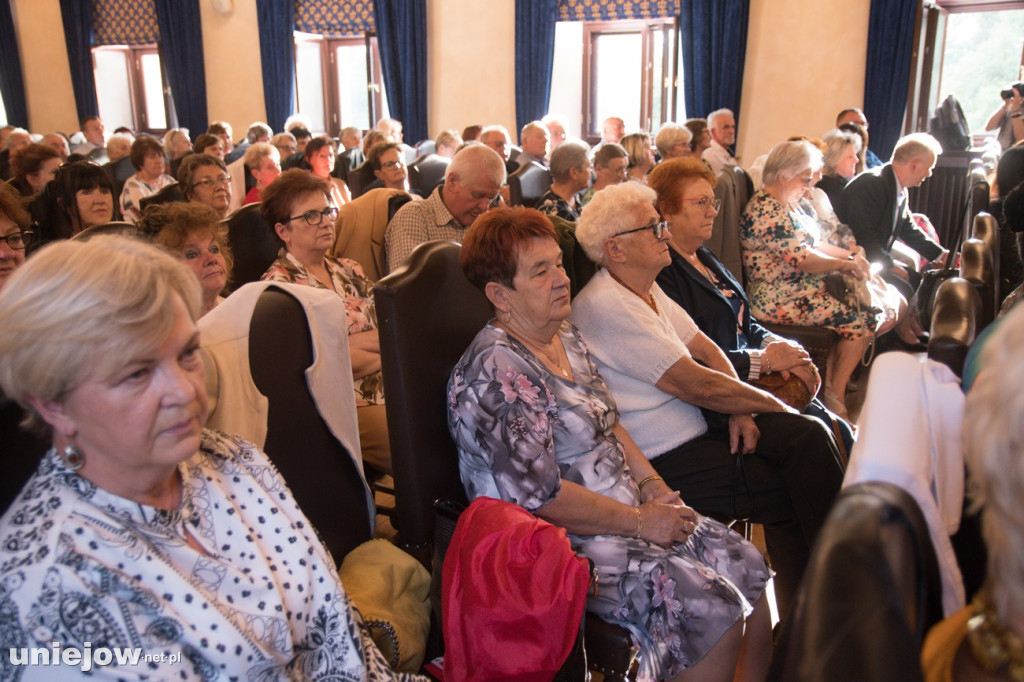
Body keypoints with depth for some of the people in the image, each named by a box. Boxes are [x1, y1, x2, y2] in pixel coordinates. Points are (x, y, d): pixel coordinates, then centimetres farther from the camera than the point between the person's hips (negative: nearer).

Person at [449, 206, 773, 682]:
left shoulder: (565, 335, 9)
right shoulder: (496, 371, -21)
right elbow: (541, 497, -24)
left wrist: (650, 482, 2)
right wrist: (640, 521, -17)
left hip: (629, 513, 9)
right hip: (565, 542, -9)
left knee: (749, 567, 5)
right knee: (712, 608, -19)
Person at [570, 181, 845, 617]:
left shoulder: (646, 290, 11)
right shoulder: (606, 306, -21)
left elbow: (705, 348, 12)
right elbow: (696, 385, -20)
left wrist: (740, 410, -5)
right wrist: (781, 407, -8)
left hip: (697, 420, 9)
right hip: (664, 458, -9)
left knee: (808, 437, -8)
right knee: (791, 492, -13)